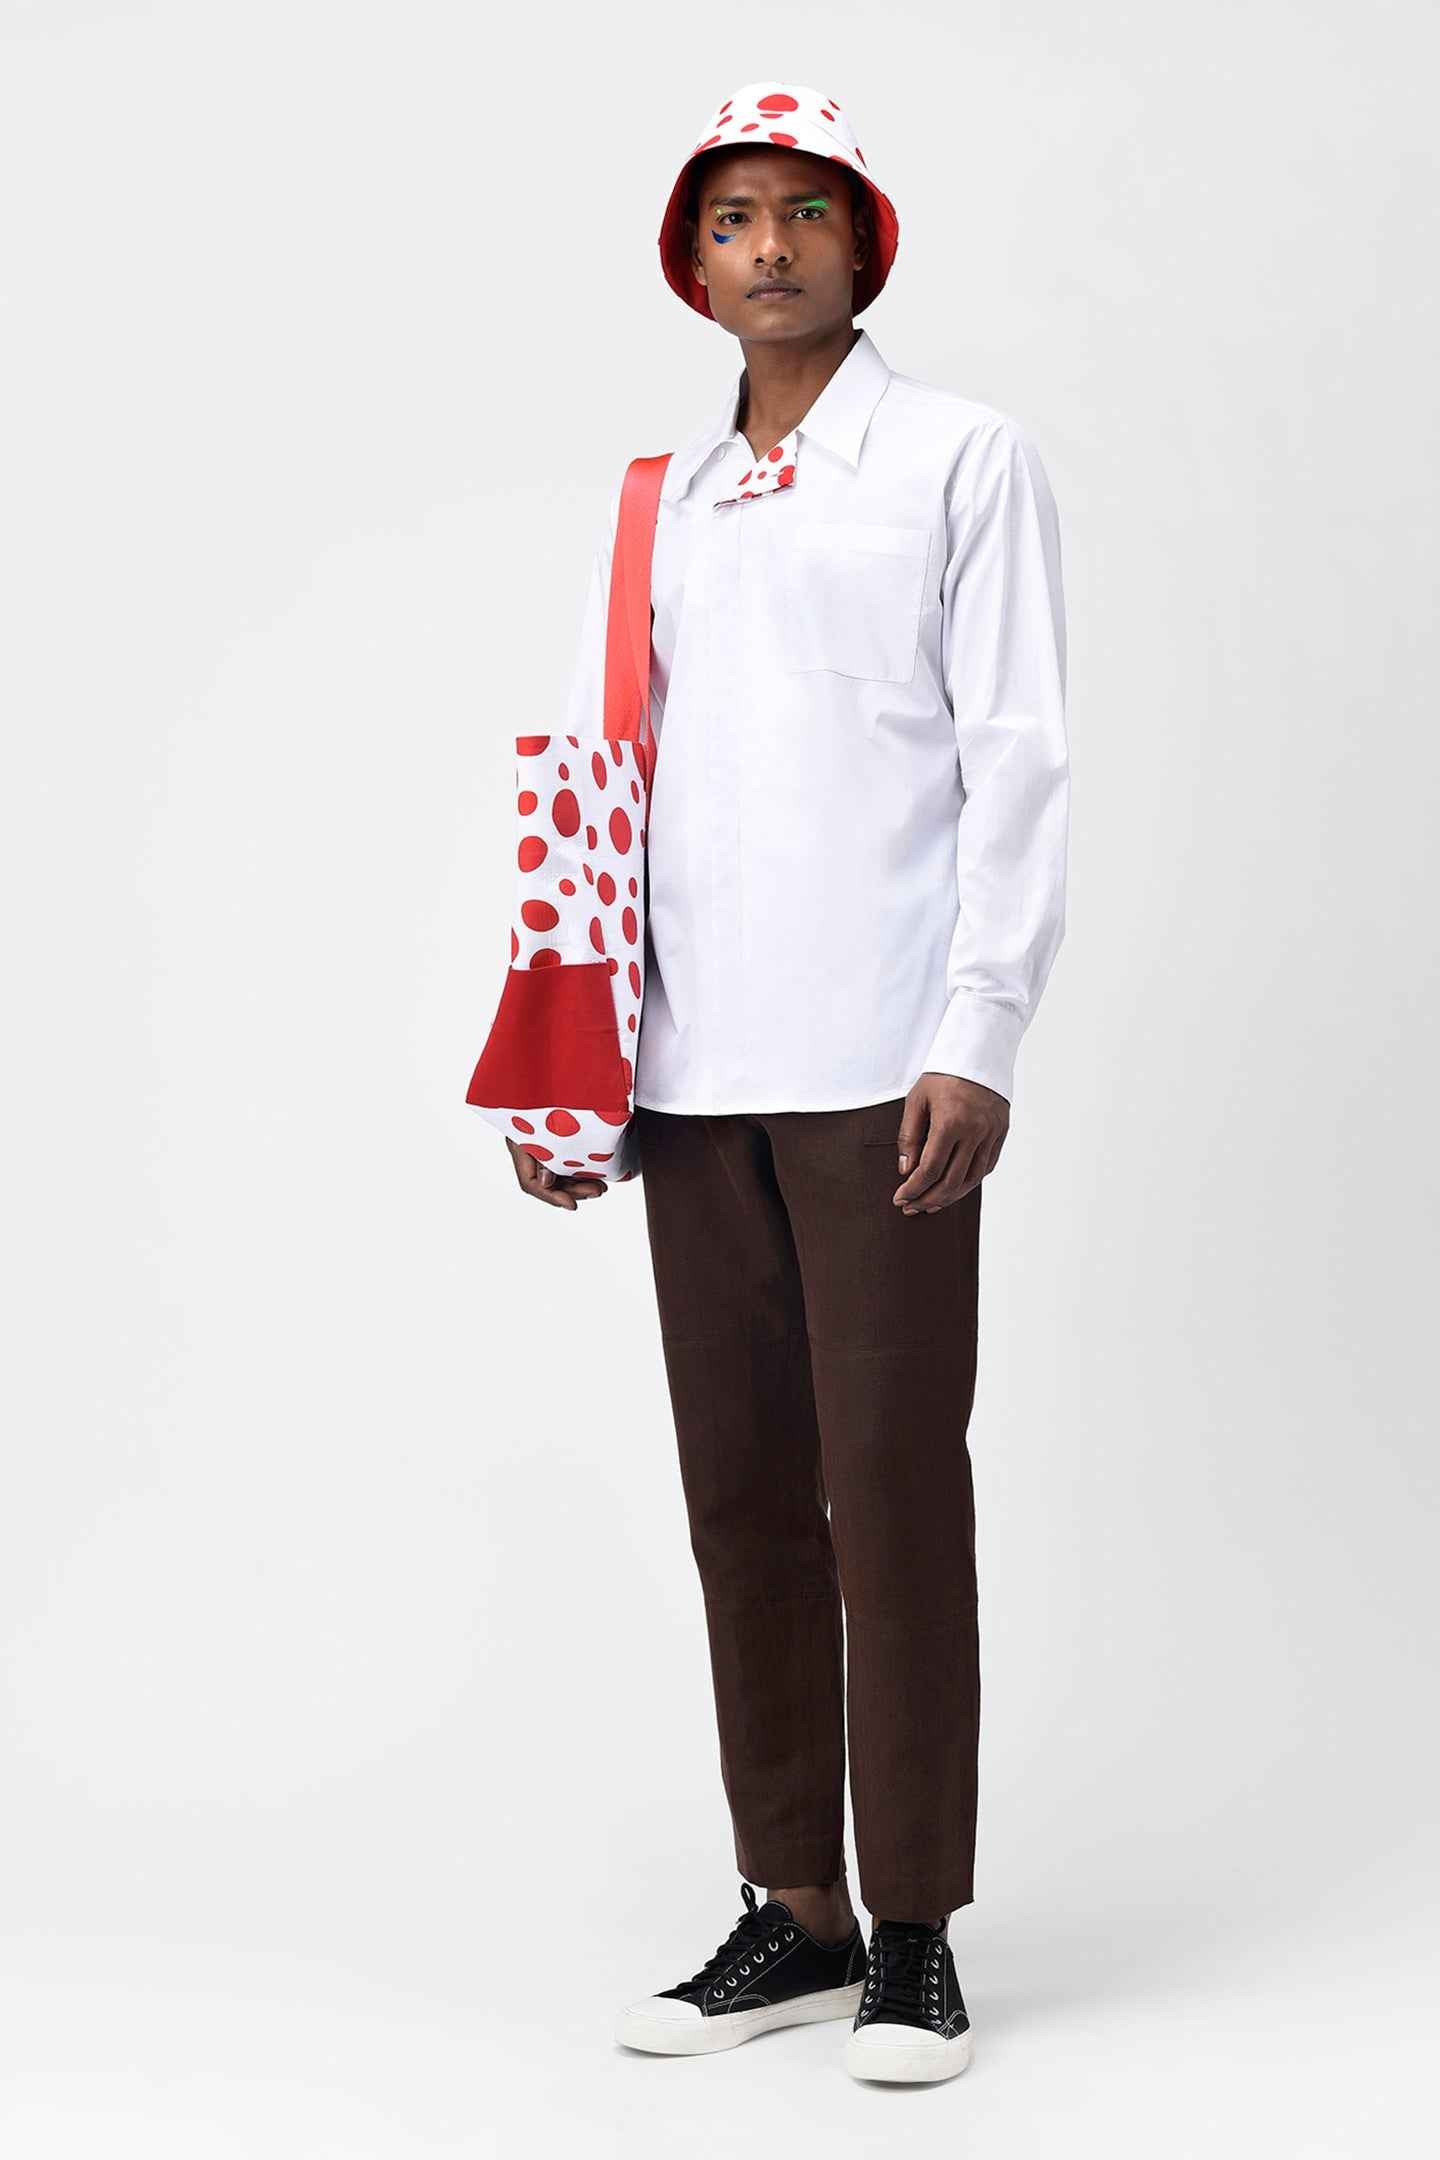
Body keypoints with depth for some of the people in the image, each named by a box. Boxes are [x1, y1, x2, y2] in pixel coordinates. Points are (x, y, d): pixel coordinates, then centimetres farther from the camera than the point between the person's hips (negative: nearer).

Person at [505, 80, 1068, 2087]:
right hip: (697, 1072, 5)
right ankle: (793, 1911, 16)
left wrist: (980, 1043, -12)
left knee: (892, 1488, -3)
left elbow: (1018, 761, -3)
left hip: (880, 1068, -5)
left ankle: (914, 1934, 5)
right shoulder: (662, 501, 16)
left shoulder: (965, 460, 3)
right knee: (741, 1491, 7)